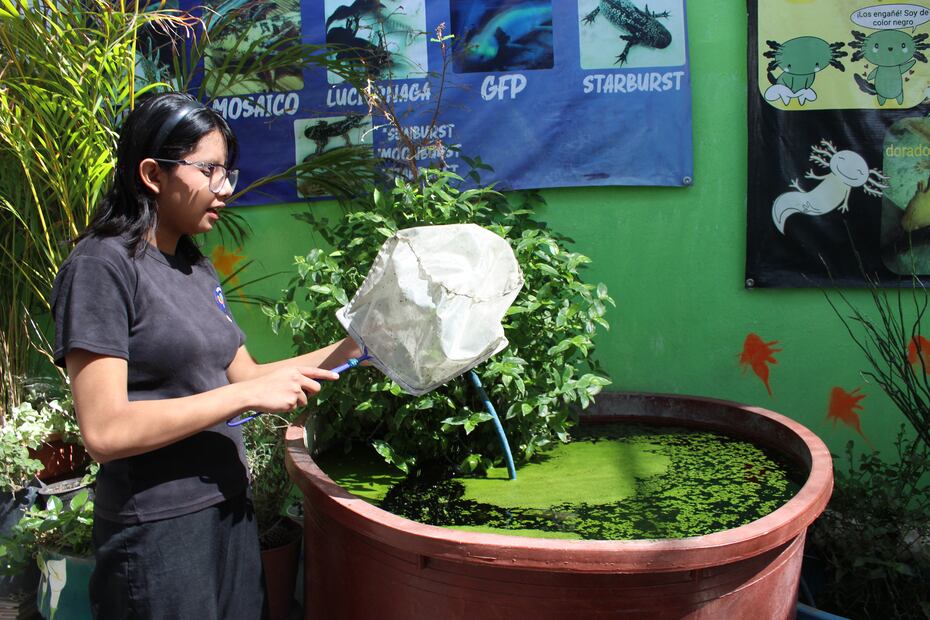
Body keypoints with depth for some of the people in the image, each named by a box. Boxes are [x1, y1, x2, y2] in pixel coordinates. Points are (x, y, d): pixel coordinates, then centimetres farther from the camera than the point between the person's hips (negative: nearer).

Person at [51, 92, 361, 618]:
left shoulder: (197, 267, 9)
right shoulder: (102, 265, -15)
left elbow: (243, 375, 13)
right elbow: (104, 430, -22)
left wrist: (350, 349, 3)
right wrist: (249, 395, -22)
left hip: (230, 508, 8)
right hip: (158, 530, -7)